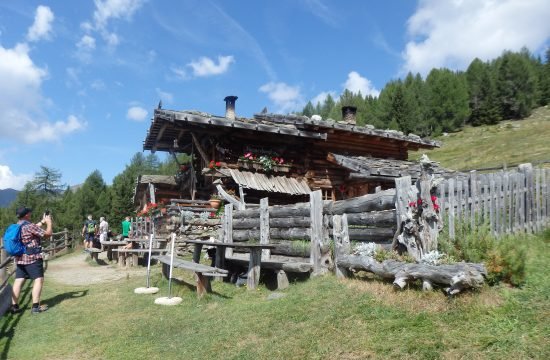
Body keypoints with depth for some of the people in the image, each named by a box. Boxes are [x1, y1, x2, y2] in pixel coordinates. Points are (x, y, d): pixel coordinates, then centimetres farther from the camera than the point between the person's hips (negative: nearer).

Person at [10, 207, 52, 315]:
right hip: (32, 258, -8)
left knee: (18, 281, 9)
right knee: (38, 280, -2)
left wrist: (42, 222, 24)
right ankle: (35, 306, -4)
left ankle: (14, 306, 12)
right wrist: (49, 222, 2)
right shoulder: (29, 226, -17)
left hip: (20, 258, 8)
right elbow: (48, 233, -13)